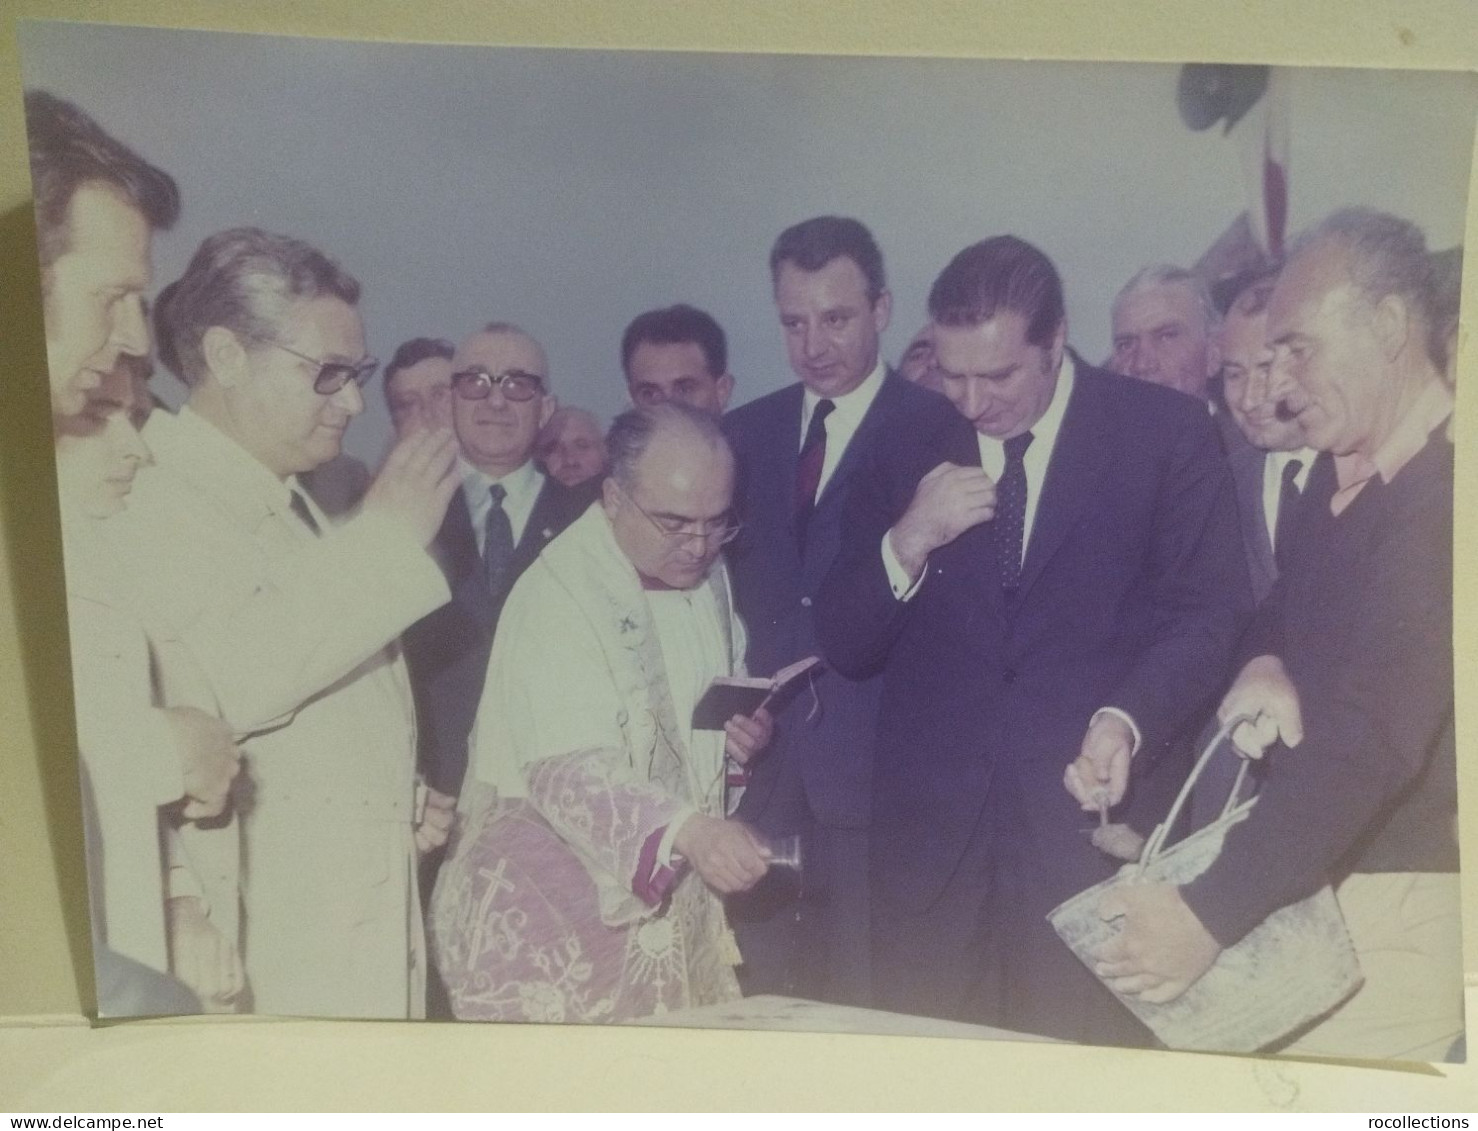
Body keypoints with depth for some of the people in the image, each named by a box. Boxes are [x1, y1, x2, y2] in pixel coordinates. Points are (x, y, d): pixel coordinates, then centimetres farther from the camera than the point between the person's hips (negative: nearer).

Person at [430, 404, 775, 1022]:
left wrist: (748, 730, -4)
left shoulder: (706, 576, 5)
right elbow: (568, 773, -29)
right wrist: (687, 829, -44)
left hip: (673, 896, 7)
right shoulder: (555, 596, -19)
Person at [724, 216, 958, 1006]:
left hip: (872, 765, -4)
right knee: (762, 1008, 8)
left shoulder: (936, 432, -3)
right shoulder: (743, 434, 13)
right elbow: (727, 585, 14)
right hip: (760, 767, 4)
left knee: (865, 1003, 3)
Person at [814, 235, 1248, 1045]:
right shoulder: (908, 454, 9)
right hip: (930, 825, 3)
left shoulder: (1166, 434, 1)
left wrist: (1125, 722, -19)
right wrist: (907, 544, -11)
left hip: (1094, 808, -2)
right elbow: (844, 649, 7)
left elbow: (1209, 613, -2)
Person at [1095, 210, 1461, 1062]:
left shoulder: (1440, 496, -21)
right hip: (1305, 874, 7)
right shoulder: (1340, 470, 7)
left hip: (1401, 903, -7)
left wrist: (1213, 914, -29)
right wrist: (1266, 664, -4)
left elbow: (1373, 737, -27)